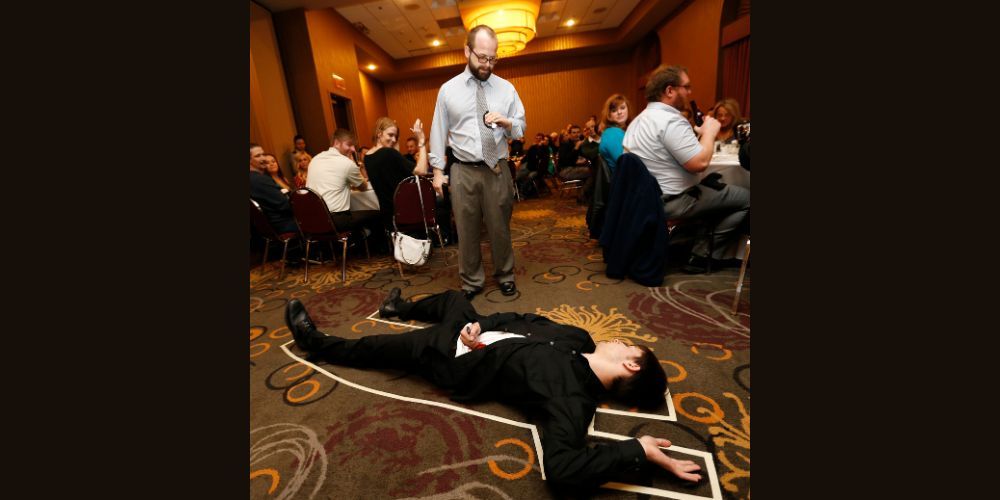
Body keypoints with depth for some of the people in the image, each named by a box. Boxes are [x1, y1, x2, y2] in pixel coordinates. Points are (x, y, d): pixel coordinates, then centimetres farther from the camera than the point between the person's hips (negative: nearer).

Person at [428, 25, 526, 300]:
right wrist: (438, 170, 2)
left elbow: (521, 129, 9)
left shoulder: (506, 88, 6)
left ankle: (505, 276, 28)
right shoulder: (448, 89, 4)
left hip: (498, 170, 1)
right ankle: (471, 282, 22)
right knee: (466, 230, 6)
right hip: (463, 172, 0)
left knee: (500, 227, 9)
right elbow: (439, 132, 6)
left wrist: (506, 122, -14)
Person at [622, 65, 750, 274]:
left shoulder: (640, 119, 11)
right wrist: (709, 132, -10)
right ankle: (702, 256, 6)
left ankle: (698, 249, 23)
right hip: (673, 200, -10)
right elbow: (700, 163, -26)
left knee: (715, 188, 29)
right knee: (745, 198, 3)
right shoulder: (671, 121, -21)